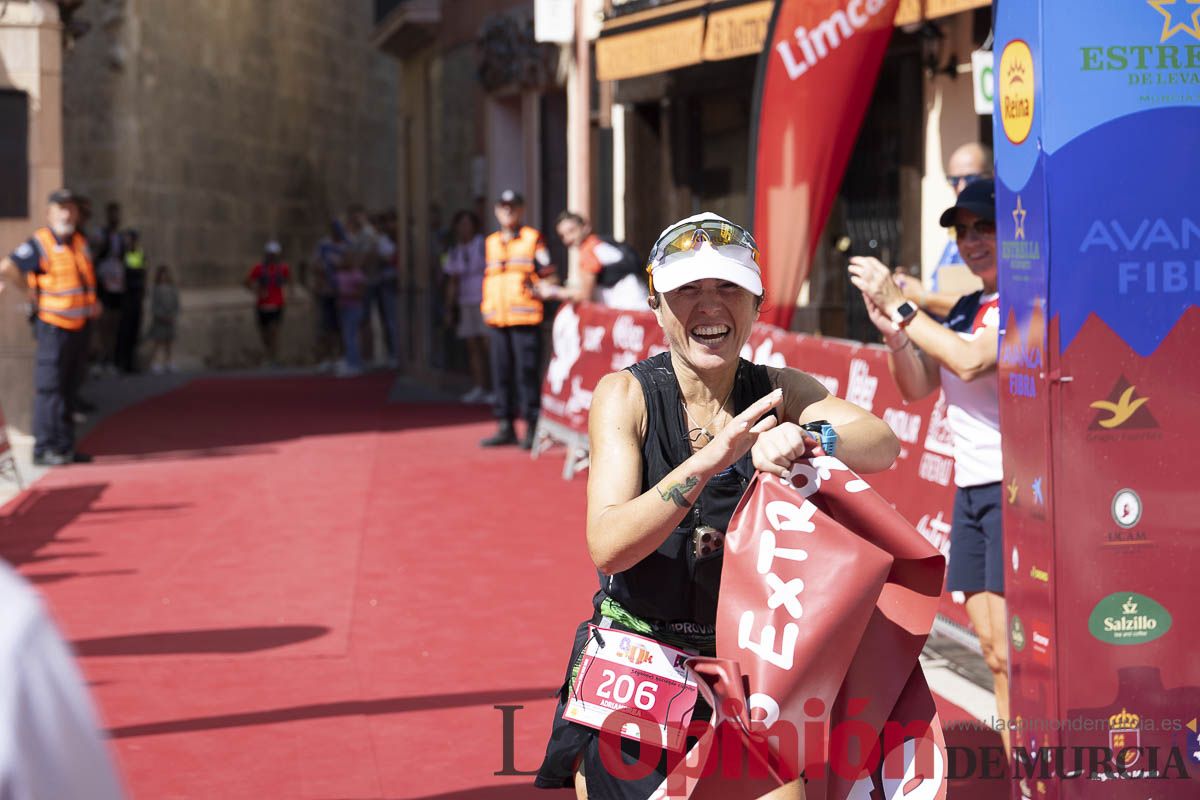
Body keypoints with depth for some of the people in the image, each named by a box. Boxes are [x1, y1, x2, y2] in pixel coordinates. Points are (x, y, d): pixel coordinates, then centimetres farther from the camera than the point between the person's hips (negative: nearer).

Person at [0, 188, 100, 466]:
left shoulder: (80, 243, 13)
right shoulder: (39, 244, -11)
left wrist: (93, 303, 17)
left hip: (79, 326, 7)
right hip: (53, 326, -7)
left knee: (70, 390, 11)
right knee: (49, 388, -9)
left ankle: (65, 447, 18)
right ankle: (43, 449, -8)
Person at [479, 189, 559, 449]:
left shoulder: (533, 239, 2)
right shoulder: (490, 243, 17)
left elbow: (550, 276, 1)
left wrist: (540, 289, -17)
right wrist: (485, 304, 15)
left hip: (526, 319, -6)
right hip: (497, 318, 6)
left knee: (527, 373, -6)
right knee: (501, 373, 7)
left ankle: (532, 428, -1)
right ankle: (506, 427, 14)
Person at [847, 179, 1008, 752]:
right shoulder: (965, 309, 16)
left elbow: (972, 360, -23)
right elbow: (918, 387, 15)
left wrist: (900, 305, -17)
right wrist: (892, 331, -3)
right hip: (971, 486, 9)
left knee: (1011, 651, -12)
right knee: (993, 651, 9)